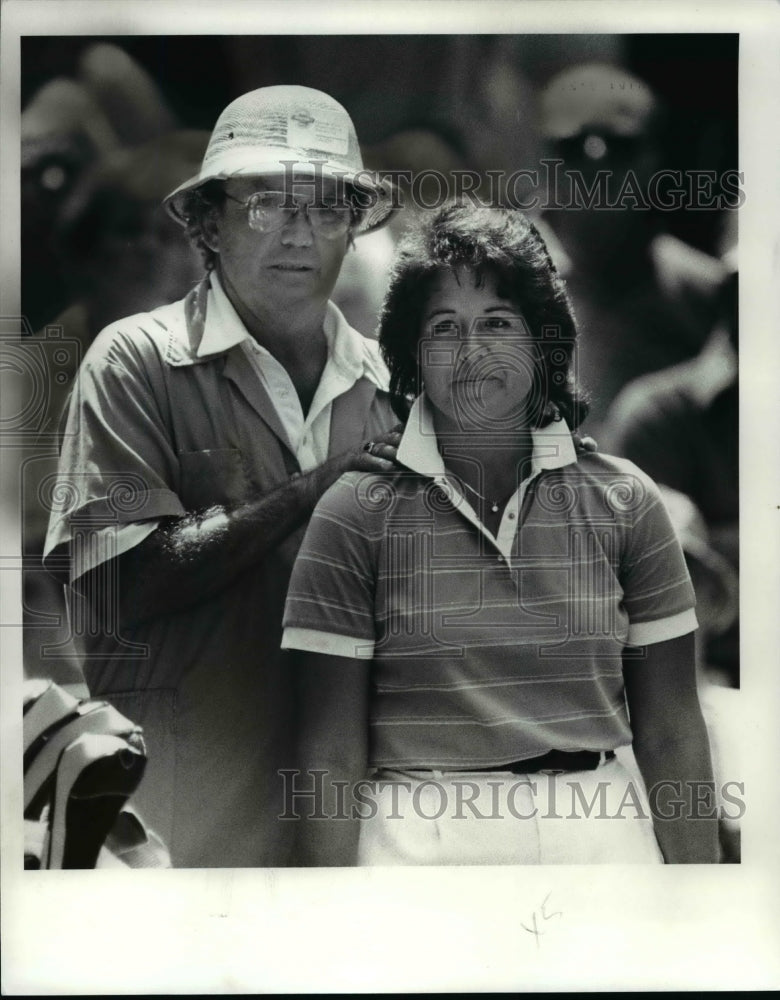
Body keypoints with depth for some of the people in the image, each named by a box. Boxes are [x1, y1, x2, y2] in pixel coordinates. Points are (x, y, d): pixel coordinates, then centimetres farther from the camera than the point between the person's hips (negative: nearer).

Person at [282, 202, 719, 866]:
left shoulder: (624, 503, 2)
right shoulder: (356, 514, -3)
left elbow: (672, 734, 3)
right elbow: (330, 756, -5)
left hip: (600, 834, 2)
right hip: (417, 837, -2)